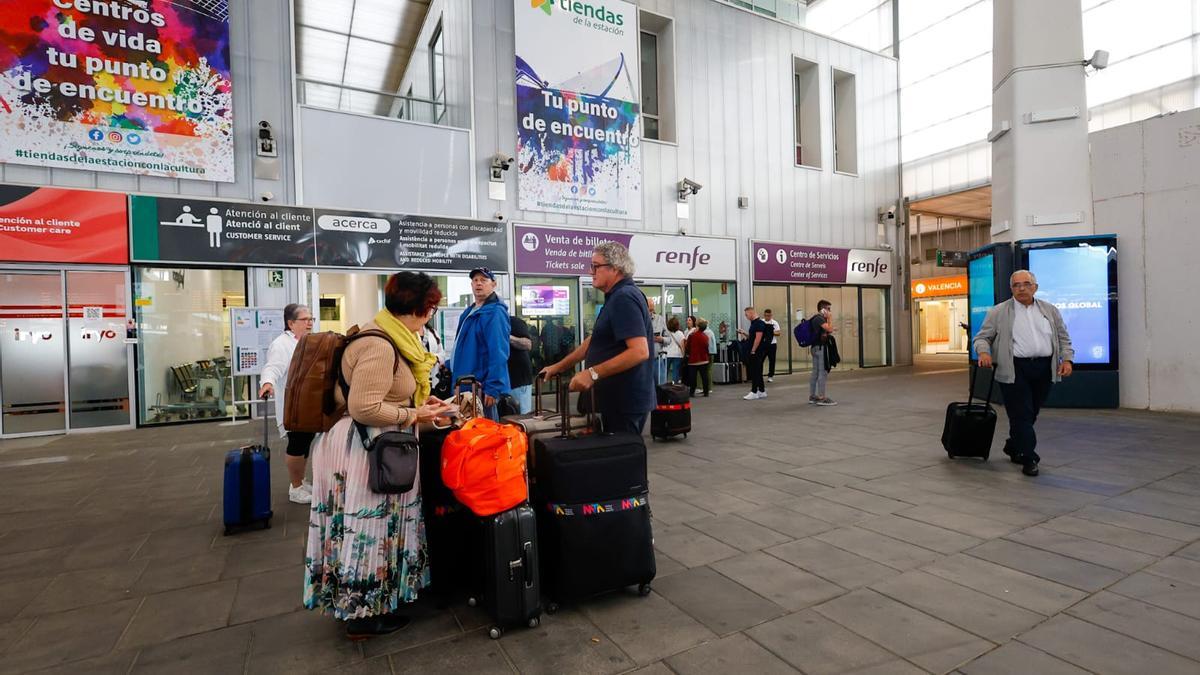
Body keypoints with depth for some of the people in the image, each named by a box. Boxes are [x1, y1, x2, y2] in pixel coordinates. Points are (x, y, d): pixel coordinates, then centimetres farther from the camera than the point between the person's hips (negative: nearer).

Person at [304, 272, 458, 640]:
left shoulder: (390, 337, 8)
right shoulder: (380, 346, -24)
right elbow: (364, 408, -27)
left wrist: (419, 401, 7)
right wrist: (414, 415, -18)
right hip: (365, 449, -10)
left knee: (374, 528, 20)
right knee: (369, 529, 4)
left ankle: (362, 604, 36)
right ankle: (362, 614, 22)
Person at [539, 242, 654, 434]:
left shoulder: (624, 298, -17)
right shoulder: (617, 297, 16)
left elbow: (639, 351, -27)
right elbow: (594, 341, 23)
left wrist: (593, 373, -27)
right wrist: (558, 367, 21)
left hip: (625, 400, -10)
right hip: (618, 398, 10)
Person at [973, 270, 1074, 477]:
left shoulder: (1050, 310, 15)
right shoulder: (998, 312, 3)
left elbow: (1063, 338, 16)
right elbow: (982, 337, 3)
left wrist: (1067, 359, 1)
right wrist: (984, 352, -17)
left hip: (1044, 369, 4)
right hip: (1014, 370, -4)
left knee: (1031, 414, 11)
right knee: (1021, 415, -6)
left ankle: (1013, 448, 30)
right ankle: (1029, 458, 0)